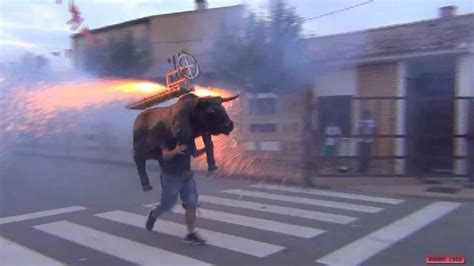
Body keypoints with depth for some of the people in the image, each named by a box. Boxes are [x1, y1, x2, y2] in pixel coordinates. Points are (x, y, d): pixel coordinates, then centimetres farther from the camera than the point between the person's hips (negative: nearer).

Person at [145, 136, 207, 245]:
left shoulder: (189, 138, 3)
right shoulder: (170, 138, -14)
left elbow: (194, 154, 14)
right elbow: (165, 156, -23)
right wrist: (175, 151, -44)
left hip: (187, 176, 5)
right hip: (171, 176, -5)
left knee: (191, 205, -5)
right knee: (167, 205, 9)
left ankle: (191, 234, 1)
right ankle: (153, 215, 41)